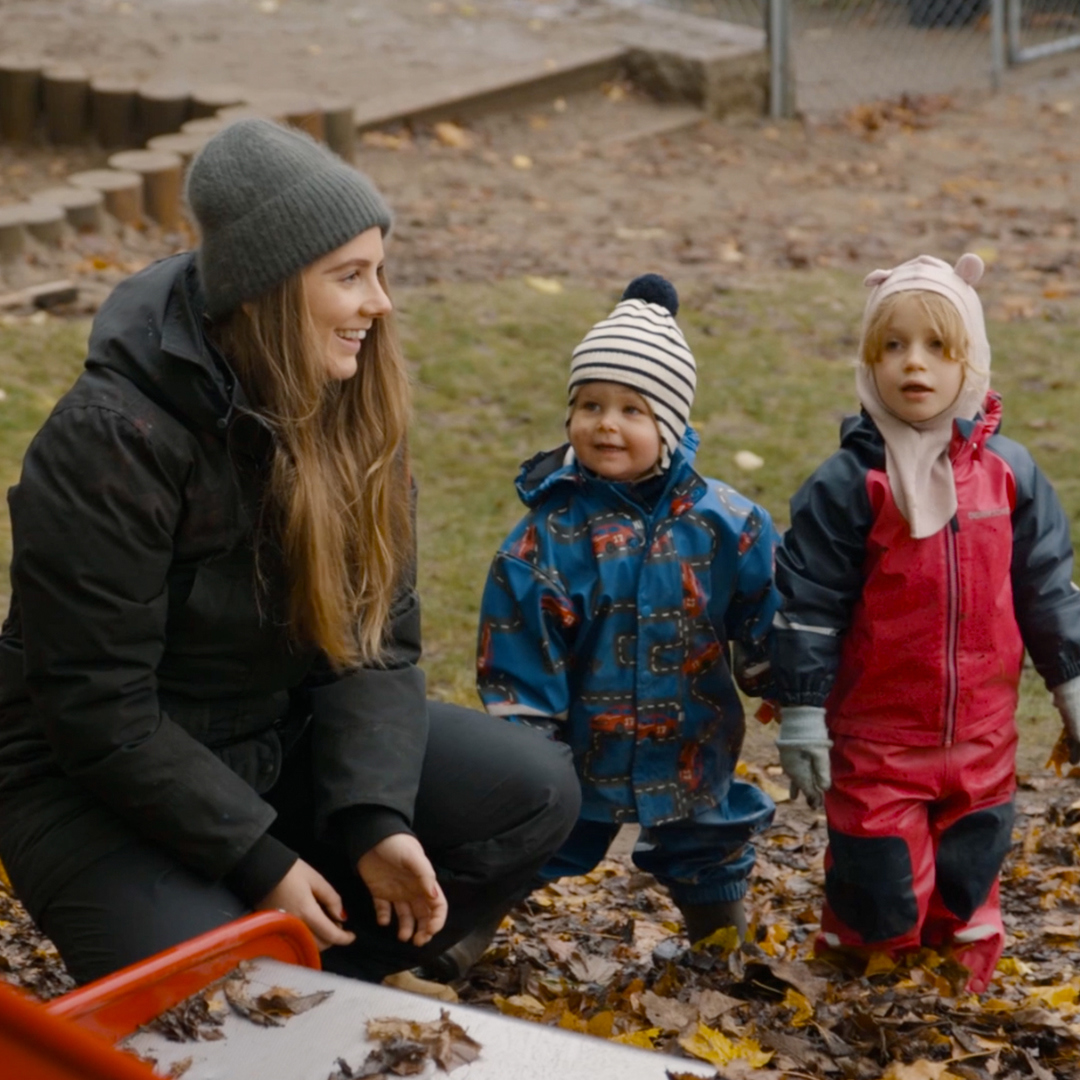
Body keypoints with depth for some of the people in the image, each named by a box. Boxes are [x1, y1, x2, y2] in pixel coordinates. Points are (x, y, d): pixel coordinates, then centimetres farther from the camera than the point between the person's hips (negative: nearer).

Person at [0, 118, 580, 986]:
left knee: (535, 793, -9)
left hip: (285, 736, 7)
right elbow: (99, 706, -23)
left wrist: (376, 820, -19)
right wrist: (259, 861, -23)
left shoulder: (353, 405, -4)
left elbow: (379, 636, -3)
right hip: (96, 777, -6)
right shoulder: (111, 441, -25)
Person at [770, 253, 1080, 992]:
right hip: (877, 742, -3)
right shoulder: (848, 485, -11)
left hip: (982, 740, 3)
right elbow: (810, 606, -9)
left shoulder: (1007, 472, -1)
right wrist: (802, 717, -9)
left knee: (969, 883, 17)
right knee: (881, 897, 2)